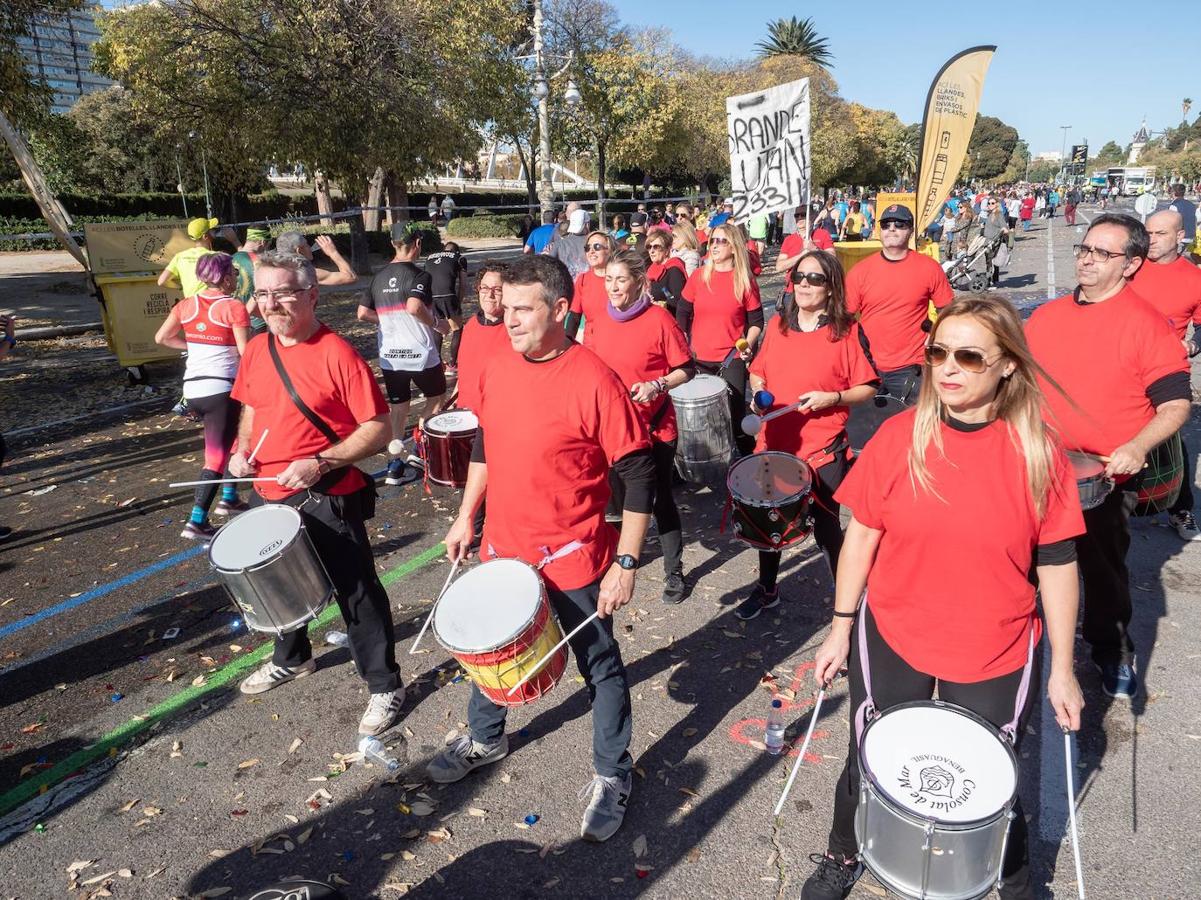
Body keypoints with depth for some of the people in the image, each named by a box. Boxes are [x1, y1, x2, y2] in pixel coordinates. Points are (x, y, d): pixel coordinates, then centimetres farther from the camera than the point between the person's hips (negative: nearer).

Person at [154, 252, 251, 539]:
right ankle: (196, 521, -8)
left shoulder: (186, 305, 9)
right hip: (221, 388, -7)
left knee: (235, 435, 25)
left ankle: (228, 497, 29)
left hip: (192, 389, 7)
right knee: (217, 453, -3)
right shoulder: (235, 307, -9)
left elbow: (161, 338, 12)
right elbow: (245, 352, -14)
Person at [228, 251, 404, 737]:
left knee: (357, 594, 4)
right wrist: (242, 450, 1)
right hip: (268, 497, 8)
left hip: (327, 502, -7)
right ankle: (291, 659, 51)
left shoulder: (338, 355, -18)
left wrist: (319, 464, -25)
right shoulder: (256, 350, 4)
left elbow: (378, 430, -18)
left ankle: (385, 686, 20)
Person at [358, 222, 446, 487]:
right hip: (420, 353, -5)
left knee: (398, 407, 13)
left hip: (389, 355, 5)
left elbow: (363, 313, 7)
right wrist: (434, 323, -13)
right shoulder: (418, 275, -12)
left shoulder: (379, 276, 8)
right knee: (436, 397, 19)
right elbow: (414, 306, -30)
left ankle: (396, 465, 13)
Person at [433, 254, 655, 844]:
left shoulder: (594, 382, -21)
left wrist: (626, 562, -18)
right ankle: (485, 739, 51)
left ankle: (612, 776, 34)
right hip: (503, 547, 7)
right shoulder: (497, 369, -1)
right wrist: (466, 516, 15)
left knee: (599, 665, 12)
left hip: (573, 560, -6)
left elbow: (638, 475, -18)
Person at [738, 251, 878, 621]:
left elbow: (868, 388, -5)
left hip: (824, 450, -4)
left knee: (826, 527, 7)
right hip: (775, 443, 5)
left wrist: (833, 398, -21)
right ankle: (766, 590, 38)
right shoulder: (778, 325, 4)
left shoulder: (847, 331, -8)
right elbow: (757, 372, 14)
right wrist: (758, 392, -6)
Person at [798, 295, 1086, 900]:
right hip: (891, 639, 1)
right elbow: (861, 535, -4)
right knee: (869, 763, 18)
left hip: (995, 655, 0)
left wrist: (1062, 670, -1)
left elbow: (1057, 564, -5)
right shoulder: (899, 436, -11)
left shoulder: (1037, 451, -12)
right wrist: (840, 630, 0)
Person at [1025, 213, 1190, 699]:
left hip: (1105, 476, -5)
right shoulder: (1046, 315, 5)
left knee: (1103, 566, 9)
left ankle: (1113, 651, 32)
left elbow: (1175, 404, -13)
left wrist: (1137, 447, -28)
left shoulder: (1147, 325, -11)